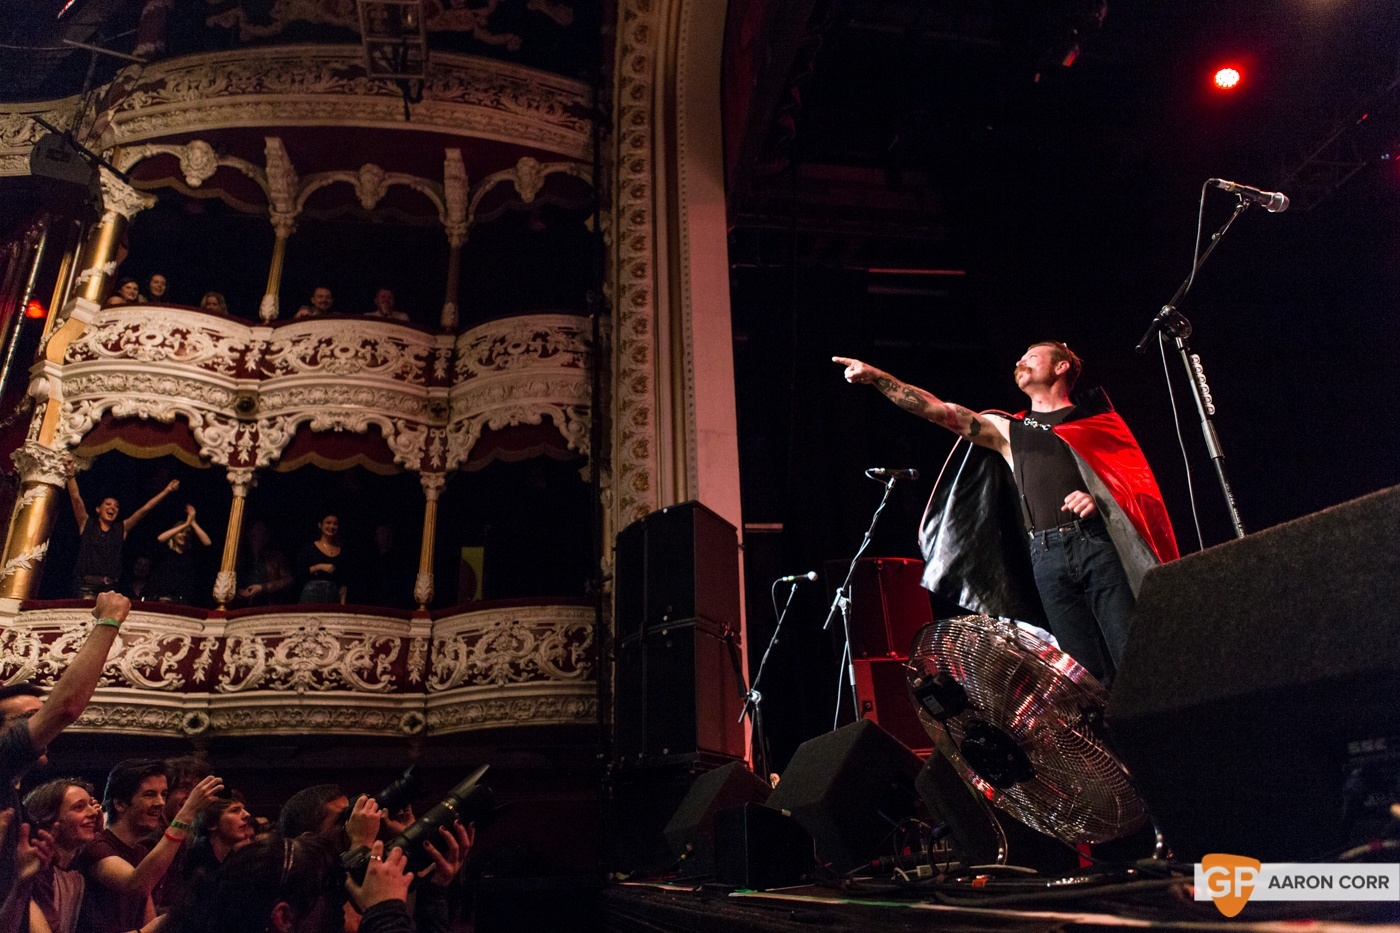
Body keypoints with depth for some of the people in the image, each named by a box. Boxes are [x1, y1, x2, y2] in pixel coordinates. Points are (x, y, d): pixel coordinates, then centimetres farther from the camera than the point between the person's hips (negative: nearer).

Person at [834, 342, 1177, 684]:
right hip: (1047, 555, 2)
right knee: (1090, 673, -1)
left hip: (1101, 542, -1)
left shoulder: (1095, 417, 17)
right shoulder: (1007, 429, 21)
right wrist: (876, 377, 6)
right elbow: (941, 411, 12)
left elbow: (1139, 480, 10)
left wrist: (1100, 500, -11)